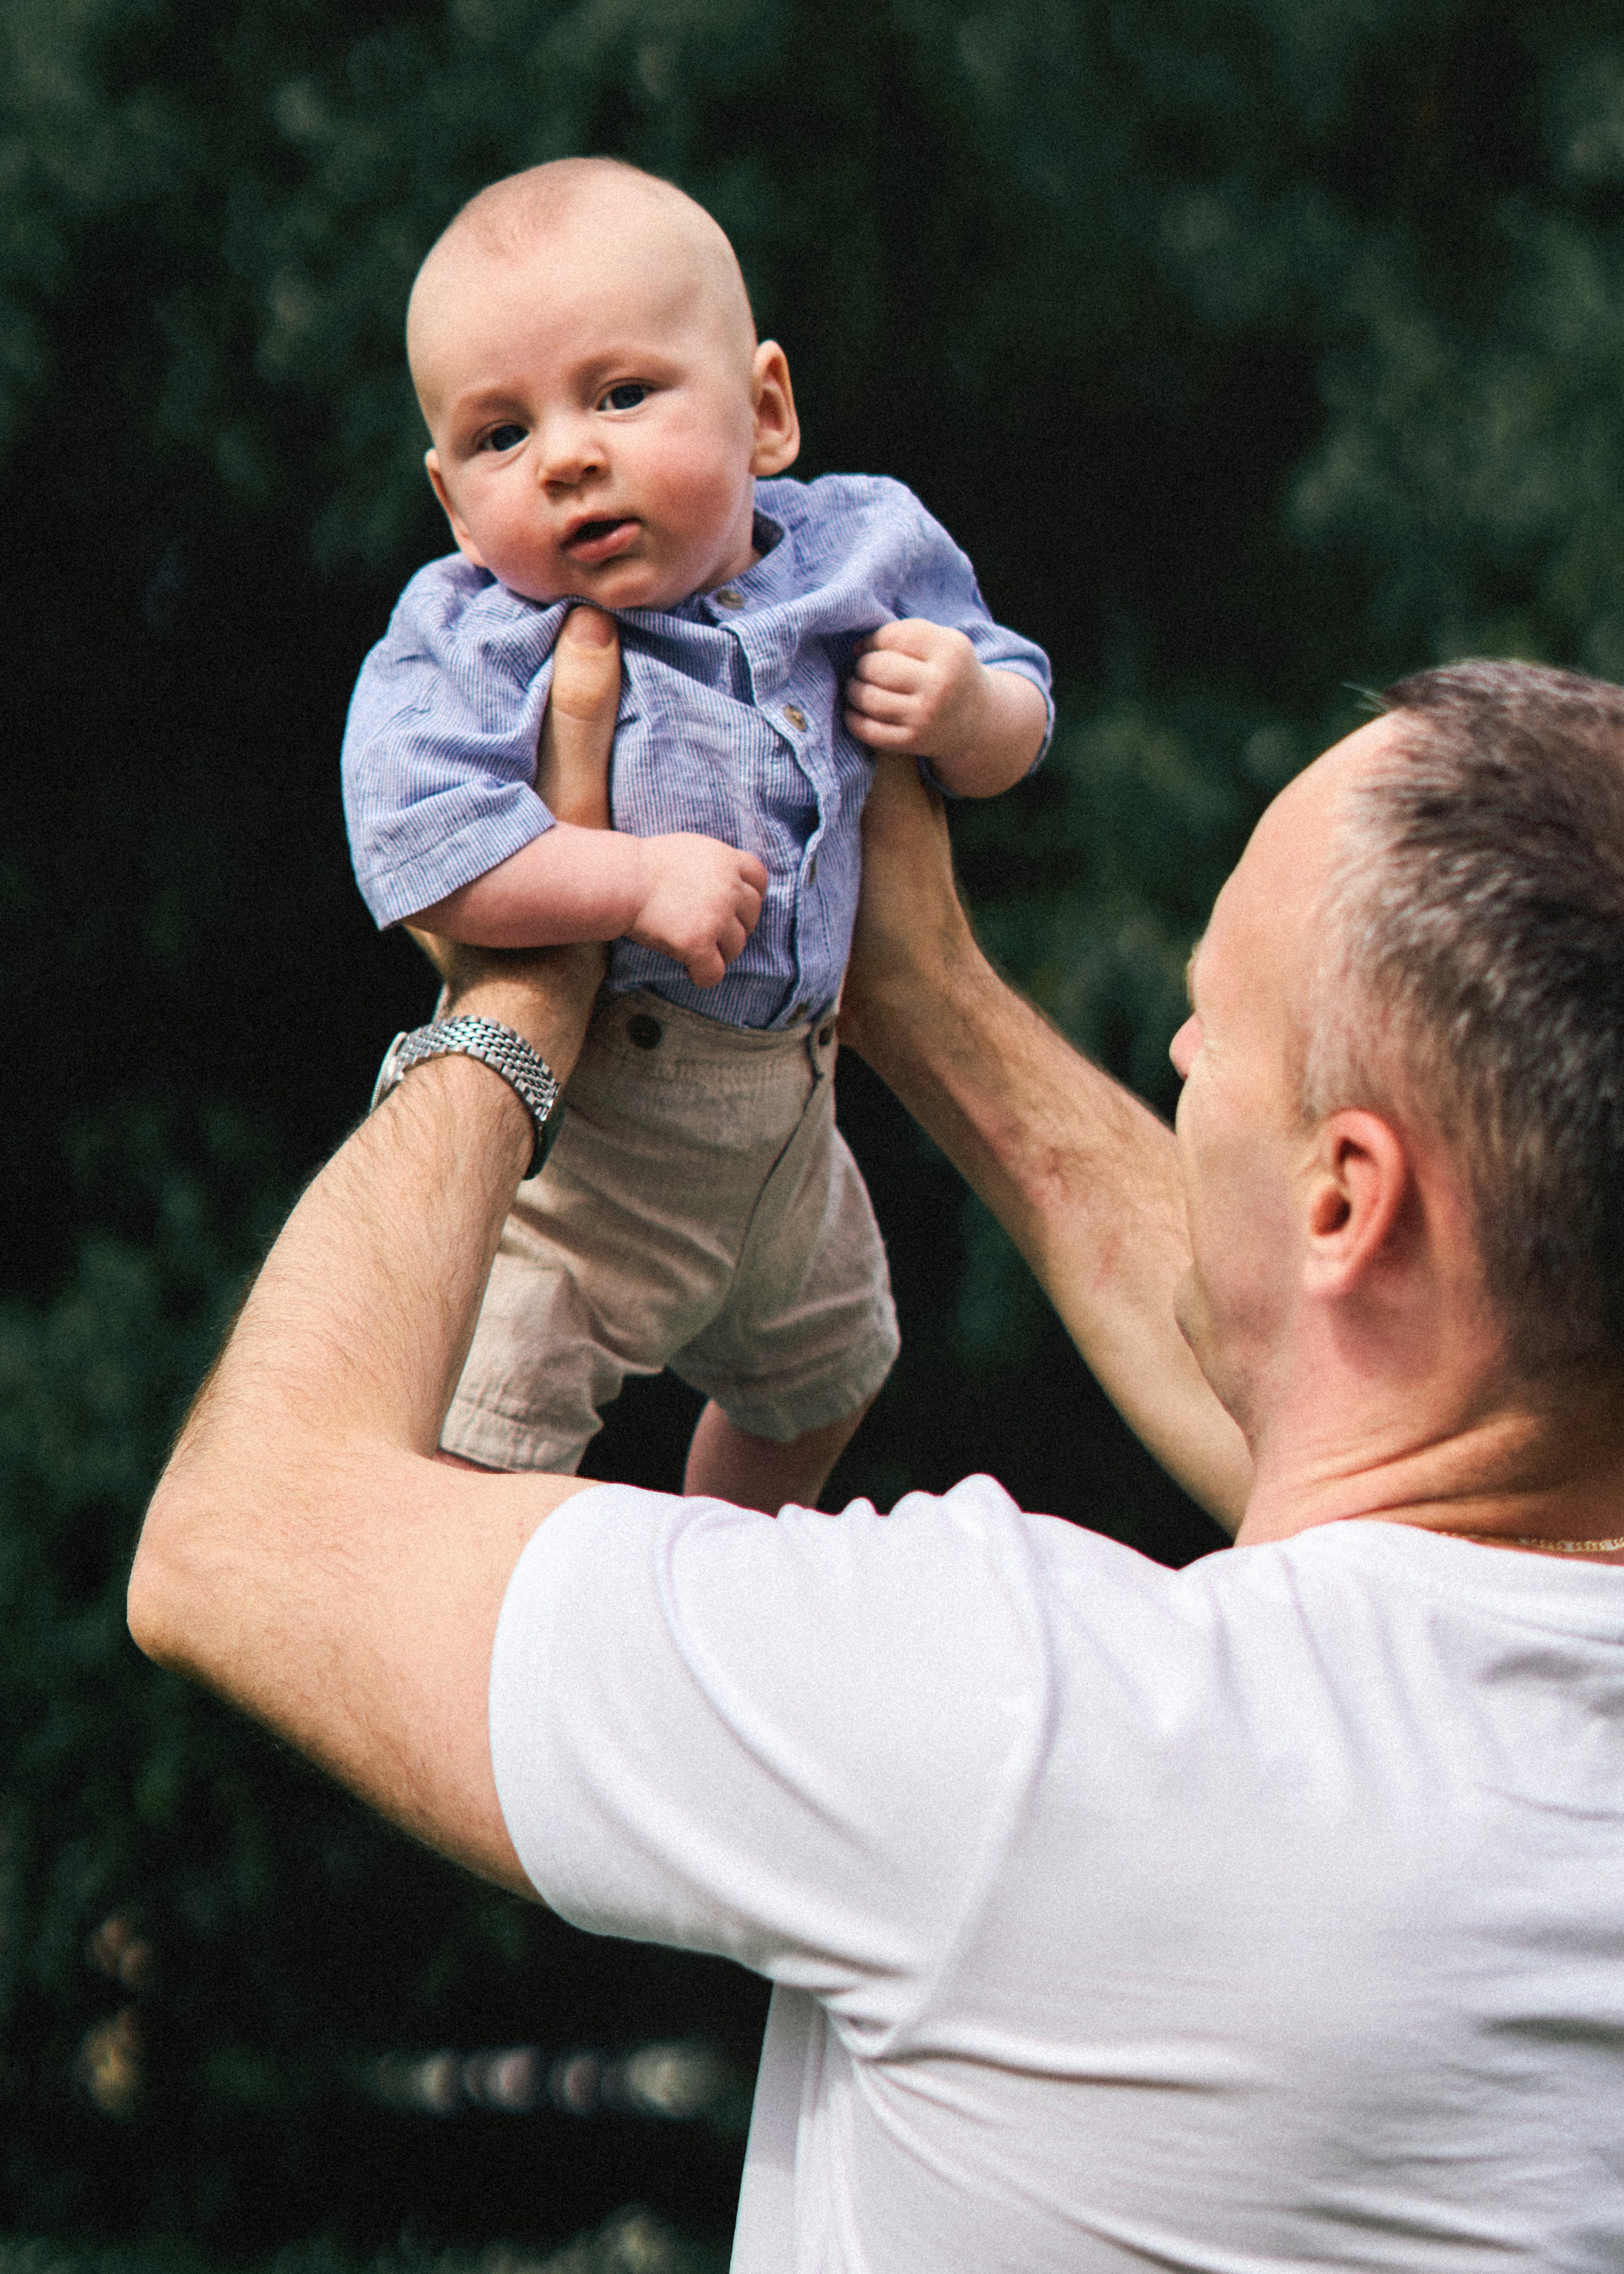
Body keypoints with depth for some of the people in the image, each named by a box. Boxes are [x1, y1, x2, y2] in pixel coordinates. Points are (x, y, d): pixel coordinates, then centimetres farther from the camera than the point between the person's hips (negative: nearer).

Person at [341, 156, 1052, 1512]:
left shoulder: (857, 558, -5)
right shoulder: (475, 639, -20)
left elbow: (1013, 736, 7)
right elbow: (416, 845, -32)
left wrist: (969, 710, -16)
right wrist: (637, 879, -33)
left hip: (788, 1108, 6)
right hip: (578, 1131, -6)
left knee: (820, 1379, 31)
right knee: (473, 1463, -12)